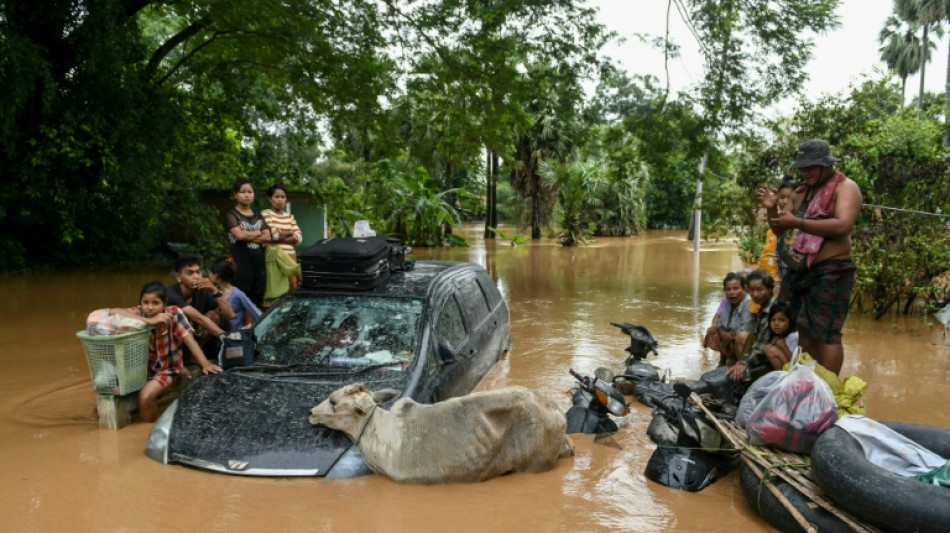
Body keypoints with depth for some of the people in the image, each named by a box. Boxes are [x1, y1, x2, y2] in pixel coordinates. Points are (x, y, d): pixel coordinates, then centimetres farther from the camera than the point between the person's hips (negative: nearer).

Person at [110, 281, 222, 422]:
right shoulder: (139, 313, -14)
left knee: (146, 396, -25)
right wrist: (150, 321, -39)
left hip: (168, 368, -3)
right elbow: (113, 312, -31)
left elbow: (190, 341, -22)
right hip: (143, 367, 4)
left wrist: (205, 364, -35)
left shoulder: (173, 313, -19)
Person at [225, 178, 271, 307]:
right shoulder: (231, 215, 3)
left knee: (257, 301, 4)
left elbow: (267, 237, 6)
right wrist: (258, 233, 0)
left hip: (258, 260, 5)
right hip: (241, 261, -5)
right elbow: (239, 235, -15)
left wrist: (248, 235, -7)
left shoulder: (258, 215, 19)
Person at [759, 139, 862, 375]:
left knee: (826, 333, -8)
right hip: (799, 271, 8)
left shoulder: (845, 187, -5)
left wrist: (798, 223, -23)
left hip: (830, 272, -8)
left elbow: (843, 225, -23)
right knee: (804, 331, 11)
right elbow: (781, 231, 21)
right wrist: (772, 209, 2)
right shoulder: (802, 191, 17)